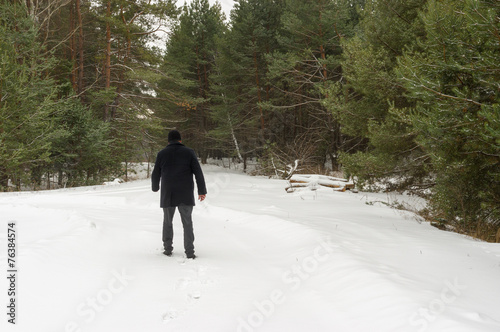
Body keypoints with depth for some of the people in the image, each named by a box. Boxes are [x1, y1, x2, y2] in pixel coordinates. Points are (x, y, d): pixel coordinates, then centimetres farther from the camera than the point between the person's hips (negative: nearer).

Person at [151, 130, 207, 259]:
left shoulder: (162, 154, 4)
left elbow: (155, 175, 11)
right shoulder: (189, 152, 1)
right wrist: (202, 191, 1)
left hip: (167, 195, 1)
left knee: (167, 222, 16)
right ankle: (189, 252, -4)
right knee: (187, 223, 3)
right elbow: (198, 172, -4)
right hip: (186, 195, -1)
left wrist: (155, 187, 30)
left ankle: (168, 249, 17)